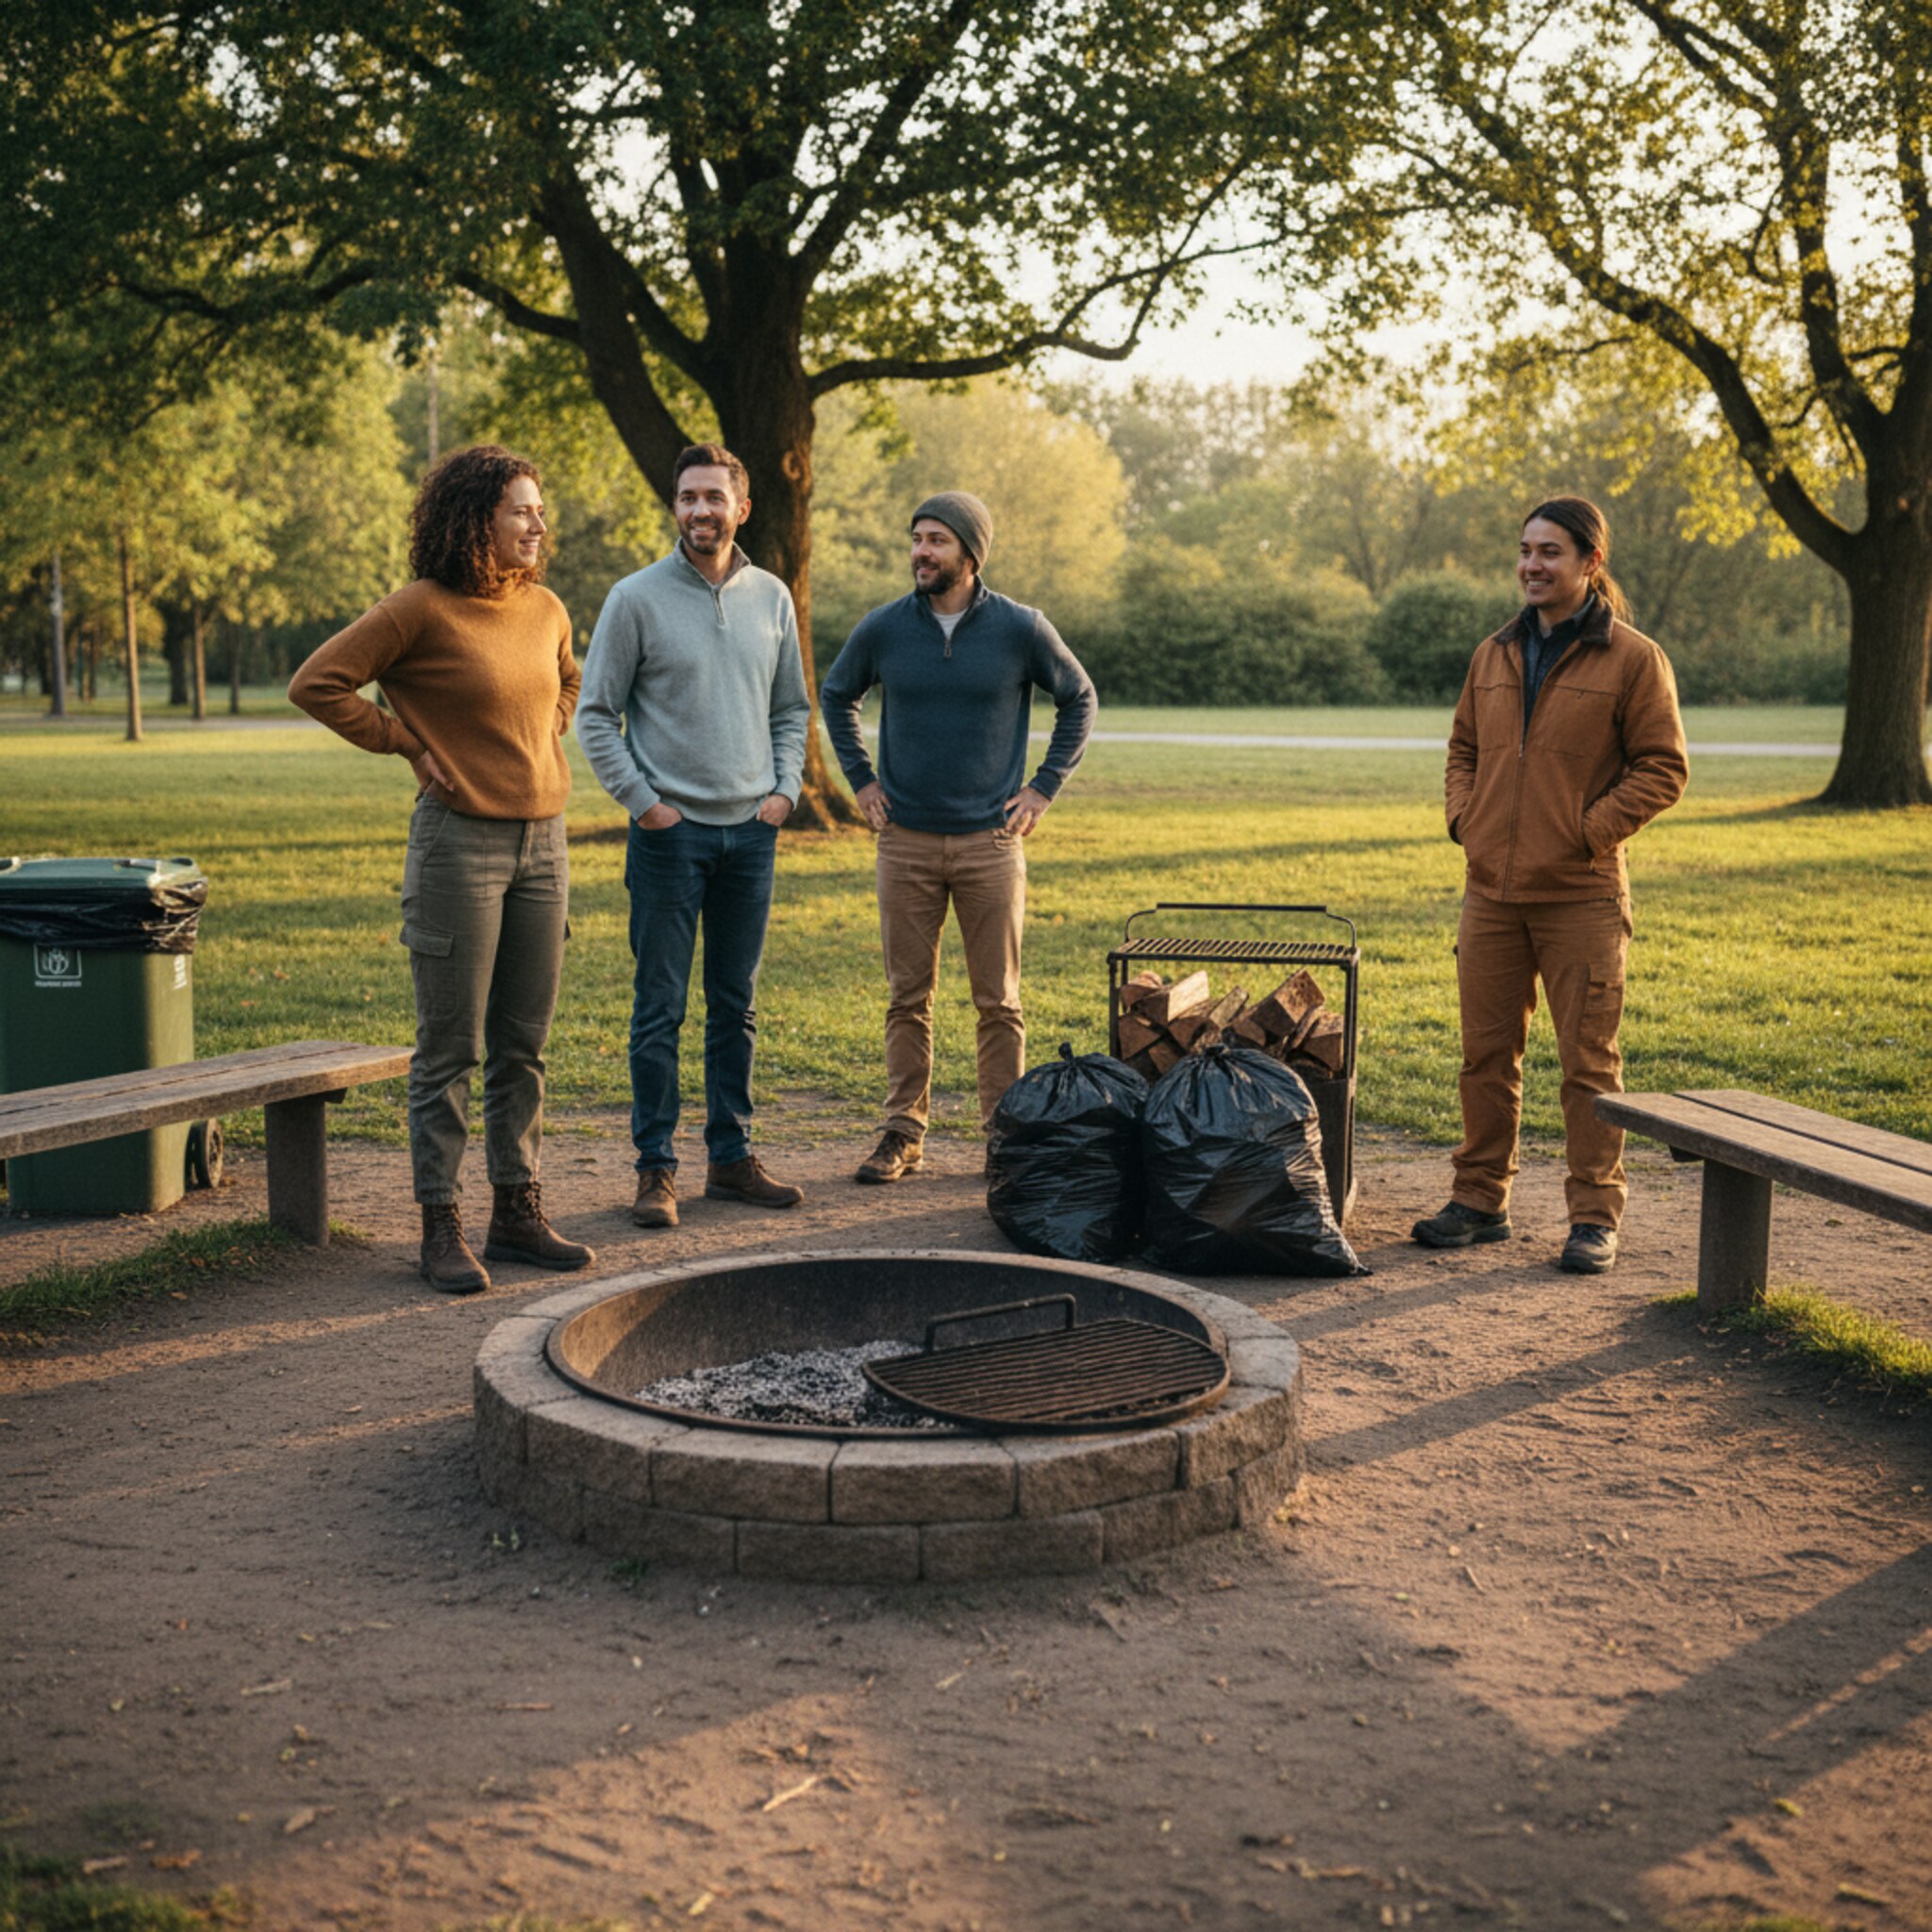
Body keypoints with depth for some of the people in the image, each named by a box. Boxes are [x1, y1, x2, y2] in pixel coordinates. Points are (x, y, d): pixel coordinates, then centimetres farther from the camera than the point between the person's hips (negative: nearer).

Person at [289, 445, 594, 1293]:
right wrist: (408, 744, -7)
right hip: (459, 841, -6)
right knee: (450, 1048, -1)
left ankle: (517, 1212, 21)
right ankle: (441, 1228, 8)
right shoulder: (422, 609, -10)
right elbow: (317, 683, -9)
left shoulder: (546, 610, 9)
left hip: (542, 842, 6)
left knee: (523, 1048, 11)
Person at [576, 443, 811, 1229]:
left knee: (735, 1006, 11)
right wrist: (641, 802, -9)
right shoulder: (636, 598, -4)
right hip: (670, 832, -4)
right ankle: (656, 1167, 6)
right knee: (660, 1009, -2)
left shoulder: (771, 598, 8)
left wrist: (785, 788, 4)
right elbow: (596, 716, -2)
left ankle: (732, 1156, 20)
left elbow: (792, 709, 17)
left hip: (751, 831, 4)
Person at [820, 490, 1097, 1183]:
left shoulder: (1020, 629, -3)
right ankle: (903, 1134, 14)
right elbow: (835, 696, 18)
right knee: (907, 997, 6)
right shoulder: (882, 629, 1)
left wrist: (1044, 788, 3)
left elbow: (1079, 700, 10)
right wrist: (860, 780, 10)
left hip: (990, 842, -1)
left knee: (999, 1001, 3)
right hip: (906, 841, 1)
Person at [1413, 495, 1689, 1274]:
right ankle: (1480, 1199, 22)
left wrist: (1587, 832, -12)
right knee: (1486, 1053, 10)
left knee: (1588, 1061, 1)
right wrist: (1464, 817, 5)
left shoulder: (1632, 659, -4)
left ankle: (1595, 1217, 10)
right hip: (1492, 889, 5)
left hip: (1581, 896, -5)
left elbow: (1662, 768, -5)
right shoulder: (1494, 655, 12)